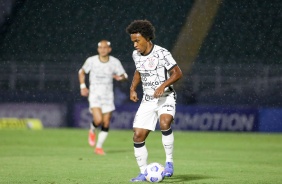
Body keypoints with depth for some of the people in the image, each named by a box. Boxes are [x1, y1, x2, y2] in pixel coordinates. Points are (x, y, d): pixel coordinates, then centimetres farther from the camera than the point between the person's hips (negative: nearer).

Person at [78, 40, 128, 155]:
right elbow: (82, 72, 11)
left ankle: (99, 147, 17)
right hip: (94, 94, -2)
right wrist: (83, 87, 1)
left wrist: (120, 77, -17)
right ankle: (92, 131, 15)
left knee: (106, 124, 2)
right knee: (98, 120, -20)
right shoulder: (91, 61, -5)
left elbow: (124, 75, 7)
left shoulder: (115, 62, -3)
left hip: (108, 95, 2)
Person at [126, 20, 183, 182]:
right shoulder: (136, 55, 4)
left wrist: (163, 85, -25)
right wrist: (133, 88, 10)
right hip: (147, 100, 6)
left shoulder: (162, 53, -15)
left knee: (165, 123, -34)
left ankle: (169, 162, -19)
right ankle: (143, 173, 10)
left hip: (165, 97, -6)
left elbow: (177, 73, -12)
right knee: (138, 136, -3)